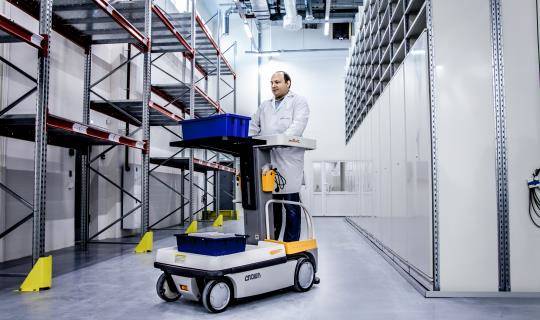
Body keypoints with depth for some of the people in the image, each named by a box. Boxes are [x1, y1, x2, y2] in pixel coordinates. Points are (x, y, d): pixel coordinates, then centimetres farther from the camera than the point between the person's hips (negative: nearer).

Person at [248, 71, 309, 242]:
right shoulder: (264, 106, 24)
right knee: (271, 203, 7)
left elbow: (298, 125, -10)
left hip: (289, 160, -5)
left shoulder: (299, 102, 6)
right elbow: (253, 127, 19)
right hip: (267, 161, 5)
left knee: (291, 206, -1)